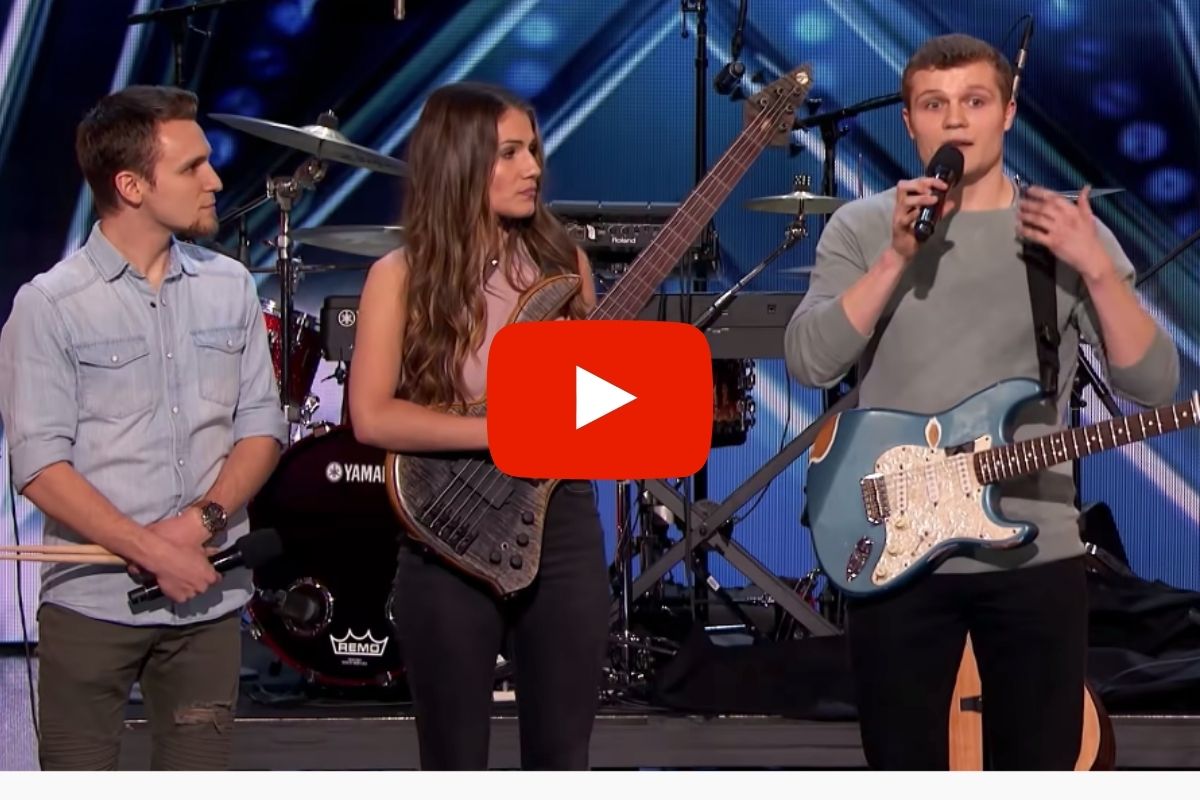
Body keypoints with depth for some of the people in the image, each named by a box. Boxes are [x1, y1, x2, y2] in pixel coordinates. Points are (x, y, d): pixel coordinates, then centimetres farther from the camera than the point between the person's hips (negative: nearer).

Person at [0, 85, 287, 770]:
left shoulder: (230, 287, 8)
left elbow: (262, 427, 7)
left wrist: (203, 520, -10)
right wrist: (154, 553, -17)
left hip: (209, 598, 4)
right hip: (92, 603, -4)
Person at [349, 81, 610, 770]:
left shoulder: (562, 260, 5)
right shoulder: (404, 275, -6)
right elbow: (371, 416, -15)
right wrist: (502, 431, -21)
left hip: (562, 523, 3)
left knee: (562, 761, 7)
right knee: (456, 767, 5)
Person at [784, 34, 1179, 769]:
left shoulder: (1071, 232, 3)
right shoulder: (862, 228, 2)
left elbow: (1154, 384, -4)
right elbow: (809, 364, -12)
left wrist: (1096, 270, -18)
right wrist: (899, 257, -20)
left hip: (1037, 555, 1)